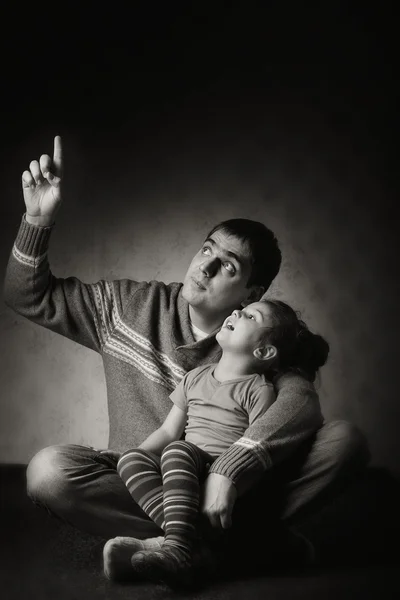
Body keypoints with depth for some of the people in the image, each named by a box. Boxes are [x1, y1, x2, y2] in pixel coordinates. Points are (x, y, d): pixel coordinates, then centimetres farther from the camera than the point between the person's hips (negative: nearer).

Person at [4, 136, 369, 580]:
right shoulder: (130, 305, 2)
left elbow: (300, 402, -23)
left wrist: (229, 470, -37)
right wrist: (39, 220, -9)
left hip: (223, 489, 0)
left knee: (345, 439, -23)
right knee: (48, 469, -30)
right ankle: (219, 539, -24)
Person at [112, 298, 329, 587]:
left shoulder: (259, 390, 0)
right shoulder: (196, 377, 19)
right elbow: (168, 431, 19)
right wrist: (136, 460, 2)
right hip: (184, 477, 6)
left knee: (178, 451, -31)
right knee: (131, 458, -19)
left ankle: (178, 549, -44)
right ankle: (189, 540, -35)